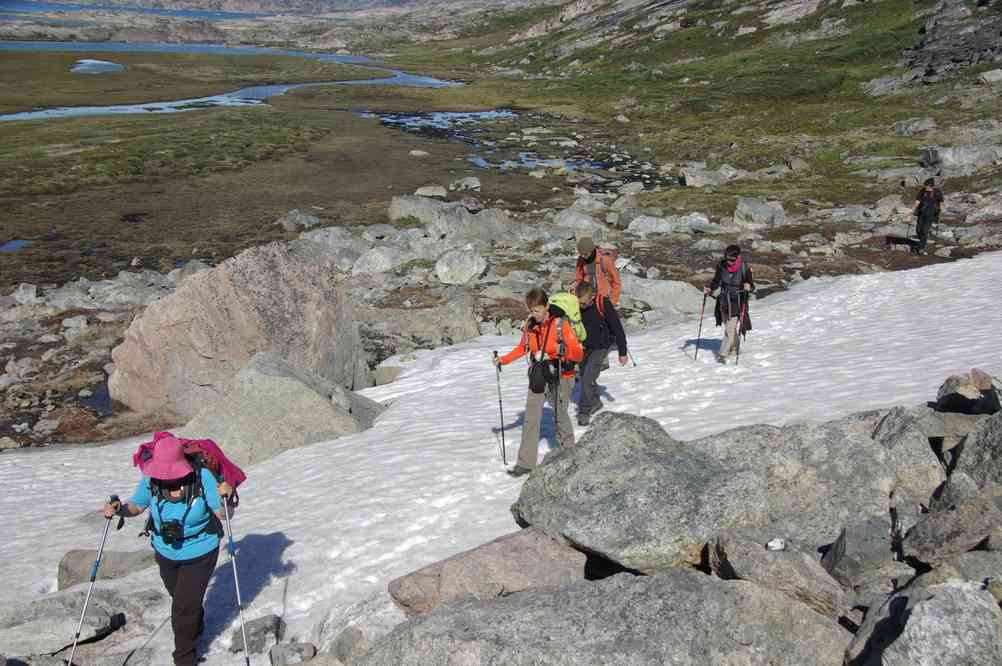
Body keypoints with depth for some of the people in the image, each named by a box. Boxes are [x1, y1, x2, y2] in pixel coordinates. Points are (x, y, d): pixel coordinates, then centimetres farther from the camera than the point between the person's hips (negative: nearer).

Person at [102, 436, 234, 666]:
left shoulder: (202, 476, -29)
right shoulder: (150, 480, -21)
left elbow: (223, 514, -22)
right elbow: (136, 507, -3)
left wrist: (226, 499, -42)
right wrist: (119, 509, -23)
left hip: (199, 552, -4)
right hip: (165, 552, 4)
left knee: (184, 606, -1)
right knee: (180, 597, 28)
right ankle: (196, 625, 61)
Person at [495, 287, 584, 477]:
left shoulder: (561, 323, -16)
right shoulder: (530, 324, -1)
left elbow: (579, 354, -15)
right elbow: (522, 348, 14)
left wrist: (563, 350, -31)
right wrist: (503, 360, 2)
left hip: (560, 376, -4)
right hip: (537, 376, 4)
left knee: (560, 416, 10)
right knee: (531, 418, -2)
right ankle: (526, 463, 2)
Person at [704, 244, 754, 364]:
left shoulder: (744, 268, -14)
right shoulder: (721, 266, -5)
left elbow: (751, 286, -8)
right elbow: (716, 281, 6)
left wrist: (748, 287, -31)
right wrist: (709, 289, -13)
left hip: (737, 303, -4)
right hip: (724, 301, 4)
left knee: (731, 328, -11)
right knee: (729, 327, 18)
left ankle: (723, 354, -5)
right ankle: (734, 346, 41)